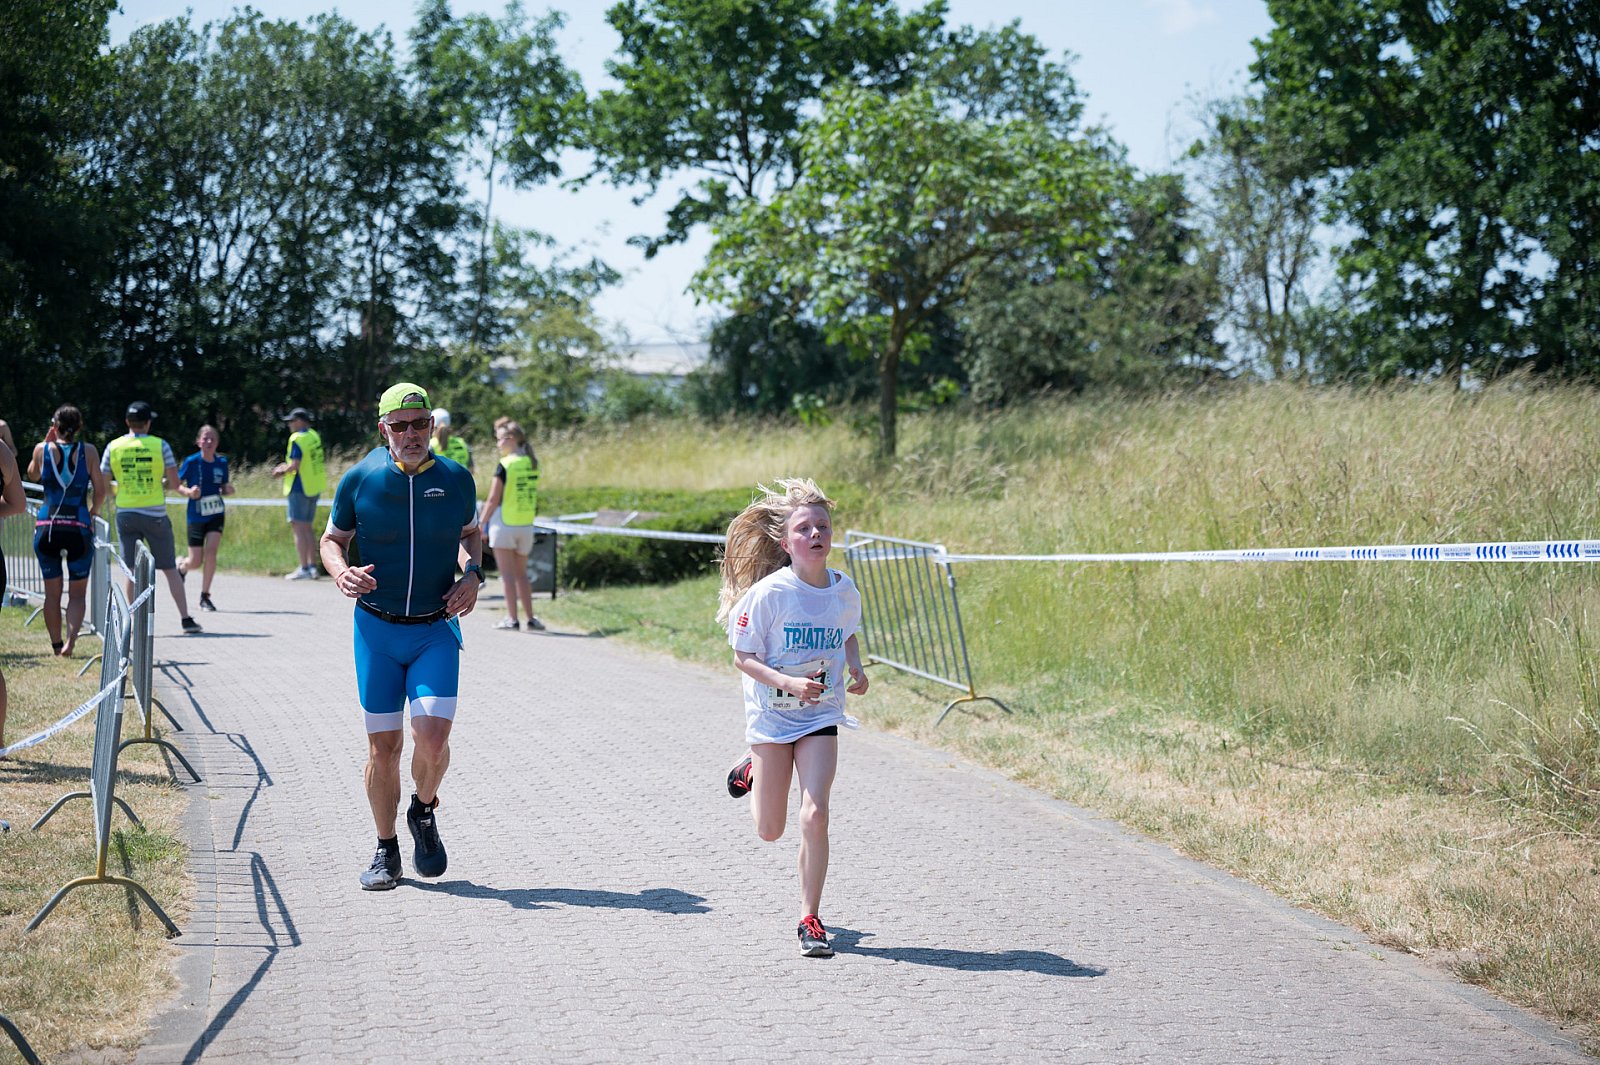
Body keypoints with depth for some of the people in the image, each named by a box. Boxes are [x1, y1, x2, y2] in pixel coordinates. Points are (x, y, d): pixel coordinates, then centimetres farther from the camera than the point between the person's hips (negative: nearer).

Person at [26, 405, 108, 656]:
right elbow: (100, 491, 0)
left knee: (52, 592, 13)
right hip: (79, 528, -1)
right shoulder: (88, 451, -1)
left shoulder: (43, 449, 1)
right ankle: (71, 639, -14)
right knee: (78, 593, 7)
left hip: (46, 527, 1)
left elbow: (32, 475, 21)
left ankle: (56, 644, 16)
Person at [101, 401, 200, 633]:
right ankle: (185, 618, 5)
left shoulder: (113, 447, 0)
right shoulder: (160, 445, -5)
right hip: (155, 514, -2)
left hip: (126, 515, 2)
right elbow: (174, 483, -3)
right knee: (170, 568, 5)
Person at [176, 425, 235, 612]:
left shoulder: (222, 462, 2)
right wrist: (188, 492, -22)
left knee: (211, 552, -16)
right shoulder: (191, 462, -8)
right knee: (196, 562, 1)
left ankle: (205, 597, -3)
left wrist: (228, 490, -8)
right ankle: (181, 565, 39)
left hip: (216, 514, 2)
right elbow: (176, 484, -2)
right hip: (196, 516, -2)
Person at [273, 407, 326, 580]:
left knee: (298, 527, -5)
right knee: (307, 527, 15)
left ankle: (304, 569, -8)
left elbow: (295, 466, -21)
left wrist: (282, 471, -2)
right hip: (314, 487, 8)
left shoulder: (297, 439, -15)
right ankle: (312, 566, 14)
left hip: (300, 488, -8)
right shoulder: (314, 436, 11)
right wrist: (286, 467, 15)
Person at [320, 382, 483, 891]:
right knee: (383, 745, 2)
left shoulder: (456, 480, -1)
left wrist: (473, 575, -2)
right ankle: (386, 851, 20)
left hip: (436, 630, 0)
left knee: (432, 738, -15)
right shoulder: (359, 480, -4)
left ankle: (424, 813, 17)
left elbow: (471, 533, 17)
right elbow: (332, 539, 8)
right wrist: (341, 572, -14)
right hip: (376, 628, 0)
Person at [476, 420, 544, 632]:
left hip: (504, 524, -6)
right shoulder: (532, 464, 6)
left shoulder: (505, 465, -13)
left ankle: (511, 618, -1)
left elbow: (493, 499, -11)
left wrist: (481, 523, -3)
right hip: (526, 525, 6)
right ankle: (531, 618, 12)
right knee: (521, 574, 15)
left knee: (507, 574, 0)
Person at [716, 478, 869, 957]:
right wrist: (788, 683, -27)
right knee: (769, 831, 9)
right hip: (771, 714, -2)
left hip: (821, 716, 2)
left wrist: (856, 668, -3)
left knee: (814, 816, -13)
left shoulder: (845, 591, -4)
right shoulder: (769, 592, -17)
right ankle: (752, 774, 44)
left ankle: (809, 919, 1)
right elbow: (743, 656, -12)